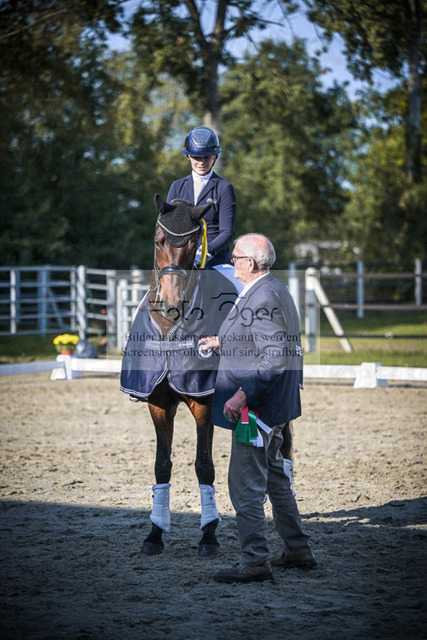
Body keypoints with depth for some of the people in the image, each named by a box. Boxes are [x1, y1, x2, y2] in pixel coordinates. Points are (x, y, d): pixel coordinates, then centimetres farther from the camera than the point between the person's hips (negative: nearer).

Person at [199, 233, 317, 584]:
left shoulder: (263, 298, -20)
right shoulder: (275, 291, 13)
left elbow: (275, 357, -26)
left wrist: (242, 394, -27)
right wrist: (223, 343, 30)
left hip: (257, 405, -11)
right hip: (272, 404, 11)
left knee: (246, 483, -7)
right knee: (274, 476, 19)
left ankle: (255, 562, -3)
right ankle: (298, 551, 27)